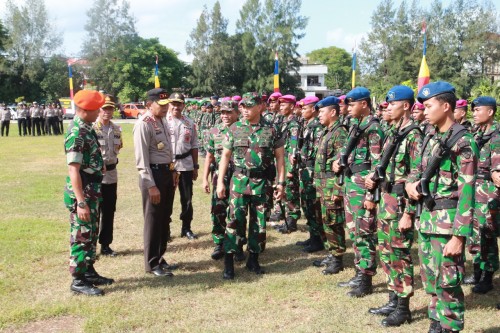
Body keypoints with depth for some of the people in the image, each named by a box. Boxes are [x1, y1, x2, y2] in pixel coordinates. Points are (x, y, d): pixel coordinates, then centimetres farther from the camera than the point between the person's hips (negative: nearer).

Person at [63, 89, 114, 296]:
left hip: (92, 191, 9)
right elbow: (73, 170, -24)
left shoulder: (87, 129, 9)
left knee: (91, 235, 17)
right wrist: (81, 202, -26)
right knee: (81, 237, 0)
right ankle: (78, 281, 10)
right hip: (81, 193, -9)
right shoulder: (76, 134, -20)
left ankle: (89, 272, 29)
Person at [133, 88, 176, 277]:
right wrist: (151, 185, -21)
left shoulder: (163, 121, 11)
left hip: (167, 173, 9)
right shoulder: (143, 125, -16)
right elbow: (141, 160, -19)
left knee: (165, 218, 17)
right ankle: (152, 263, 14)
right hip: (154, 174, -9)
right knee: (153, 220, 2)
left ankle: (160, 257, 32)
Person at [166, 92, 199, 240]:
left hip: (186, 165, 4)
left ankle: (186, 228, 22)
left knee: (187, 198, 10)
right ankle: (165, 229, 17)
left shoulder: (189, 123, 8)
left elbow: (194, 146, 12)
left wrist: (195, 166, 10)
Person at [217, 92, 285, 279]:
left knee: (259, 222, 8)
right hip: (239, 180, -1)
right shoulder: (235, 129, 2)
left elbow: (280, 157, 4)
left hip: (262, 182, 1)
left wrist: (281, 182, -2)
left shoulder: (270, 130, 1)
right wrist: (220, 182, -1)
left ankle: (253, 259, 23)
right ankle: (228, 261, 5)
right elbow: (225, 155, 4)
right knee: (235, 220, -4)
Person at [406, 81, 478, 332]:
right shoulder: (430, 139, 10)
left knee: (446, 283, 0)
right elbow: (419, 170, 23)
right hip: (426, 219, 8)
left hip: (448, 222, -8)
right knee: (429, 280, 17)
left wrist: (459, 235, -20)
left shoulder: (462, 142, -14)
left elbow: (467, 192, -17)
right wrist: (410, 183, -1)